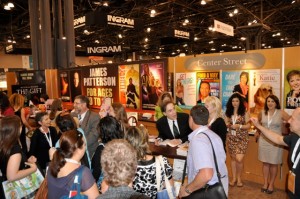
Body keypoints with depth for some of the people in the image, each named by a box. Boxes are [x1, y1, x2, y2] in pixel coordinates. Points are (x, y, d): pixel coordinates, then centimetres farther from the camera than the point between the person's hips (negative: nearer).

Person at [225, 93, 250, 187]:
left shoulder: (244, 113, -5)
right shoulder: (228, 113, 5)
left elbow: (248, 126, -7)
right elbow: (225, 123, 8)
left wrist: (239, 126, -22)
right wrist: (228, 125, -14)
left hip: (242, 138, -3)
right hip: (231, 138, 4)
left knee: (239, 159, -10)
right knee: (233, 158, 11)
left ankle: (239, 178, 14)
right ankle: (234, 178, 25)